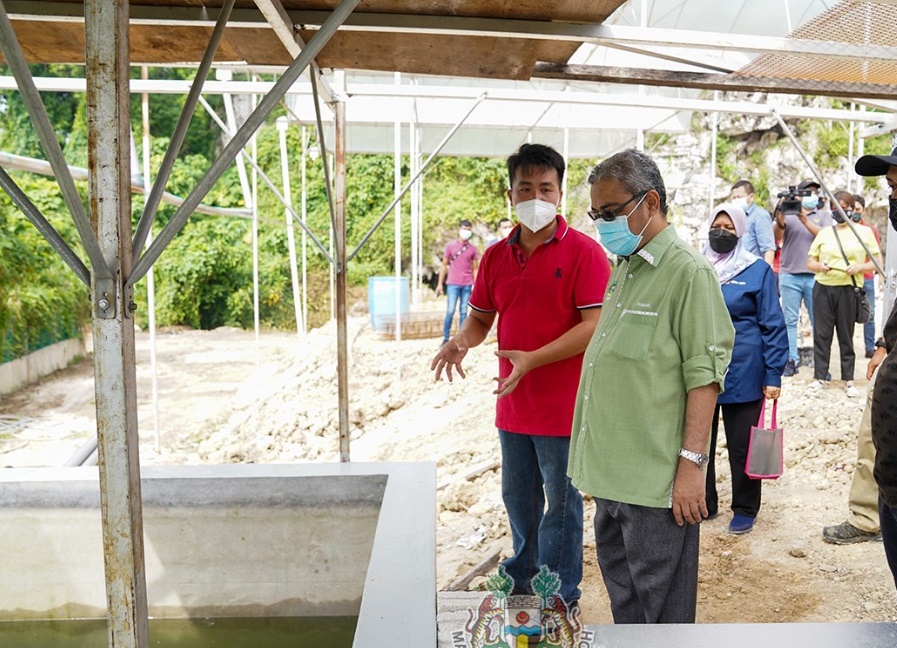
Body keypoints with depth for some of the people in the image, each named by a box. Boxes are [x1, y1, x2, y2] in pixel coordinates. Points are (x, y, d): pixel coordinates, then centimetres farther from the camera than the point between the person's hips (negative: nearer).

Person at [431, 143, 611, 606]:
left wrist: (532, 359, -26)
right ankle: (522, 578, 41)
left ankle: (559, 597, 25)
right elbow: (481, 316, 14)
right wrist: (462, 341, -9)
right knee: (517, 498, 21)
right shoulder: (496, 256, 7)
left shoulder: (583, 251, -12)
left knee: (561, 503, 8)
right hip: (512, 406, 6)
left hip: (563, 406, -6)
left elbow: (595, 325, -18)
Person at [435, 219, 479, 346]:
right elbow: (444, 266, 6)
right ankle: (445, 338, 2)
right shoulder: (450, 246, 3)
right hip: (453, 284, -2)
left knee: (463, 312, 4)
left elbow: (474, 268, 10)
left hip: (467, 285, 2)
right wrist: (440, 284, 2)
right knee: (450, 311, -7)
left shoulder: (473, 249, 7)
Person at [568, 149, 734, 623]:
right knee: (619, 577, 20)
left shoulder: (688, 271, -12)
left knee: (660, 601, 4)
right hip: (611, 469, 8)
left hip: (656, 475, -8)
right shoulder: (623, 268, 14)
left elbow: (704, 375, -16)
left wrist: (691, 462, -19)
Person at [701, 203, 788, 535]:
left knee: (742, 445, 7)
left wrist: (774, 375, -8)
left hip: (742, 374, -3)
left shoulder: (758, 271, -3)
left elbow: (773, 325, -3)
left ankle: (744, 509, 23)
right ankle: (703, 503, 27)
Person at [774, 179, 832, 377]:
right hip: (789, 275, 0)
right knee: (790, 320, 0)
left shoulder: (824, 216, 13)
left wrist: (804, 219, -14)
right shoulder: (788, 213, 10)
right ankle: (791, 360, 4)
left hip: (815, 276, 0)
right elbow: (776, 237, -3)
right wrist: (779, 220, -23)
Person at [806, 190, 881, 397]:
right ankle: (820, 376, 14)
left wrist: (859, 267, -15)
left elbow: (877, 262, 3)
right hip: (823, 289, 2)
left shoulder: (864, 232, 5)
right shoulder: (824, 233, 12)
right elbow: (809, 262, 14)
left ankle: (848, 380, 11)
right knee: (821, 334, 5)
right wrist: (819, 266, -8)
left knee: (846, 335, 3)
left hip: (848, 290, -2)